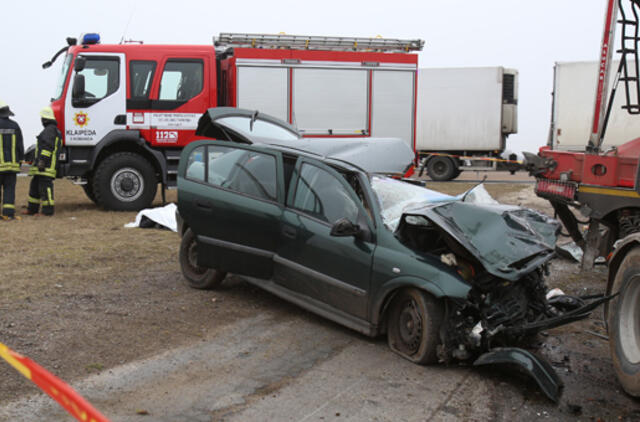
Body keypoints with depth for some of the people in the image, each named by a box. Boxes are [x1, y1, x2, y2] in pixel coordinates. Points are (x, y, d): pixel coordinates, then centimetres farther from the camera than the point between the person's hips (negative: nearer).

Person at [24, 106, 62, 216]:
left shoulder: (49, 130, -9)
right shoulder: (55, 131, 24)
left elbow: (47, 146, -20)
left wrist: (42, 160, -25)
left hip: (45, 166, -11)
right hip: (40, 167, 11)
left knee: (45, 187, -10)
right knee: (34, 186, 15)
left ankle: (48, 210, -9)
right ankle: (32, 209, 20)